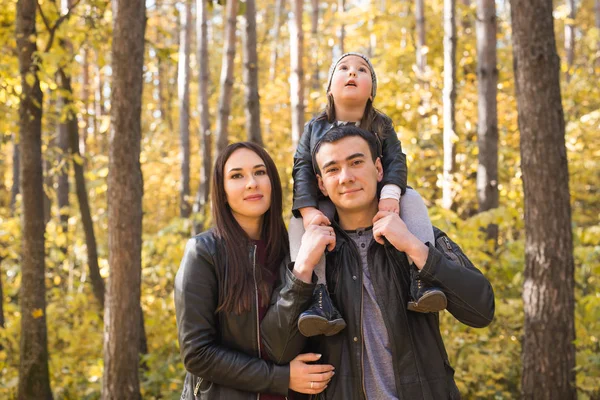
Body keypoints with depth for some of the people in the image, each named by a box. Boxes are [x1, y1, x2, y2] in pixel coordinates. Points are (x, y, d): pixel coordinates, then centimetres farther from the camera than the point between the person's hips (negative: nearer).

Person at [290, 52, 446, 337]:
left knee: (412, 201, -25)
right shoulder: (315, 128, 4)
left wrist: (390, 194, -31)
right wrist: (307, 209, -23)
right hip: (327, 205, 0)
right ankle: (319, 296, -39)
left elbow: (396, 161, -8)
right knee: (298, 224, -29)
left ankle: (420, 280, -37)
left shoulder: (381, 125, 5)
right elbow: (302, 169, -5)